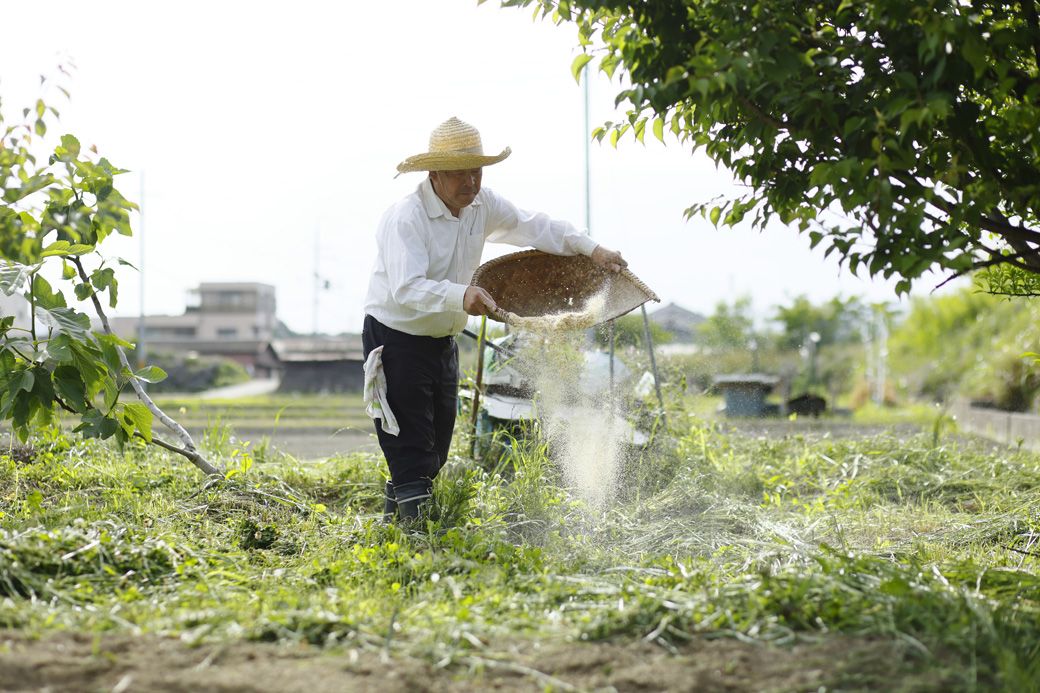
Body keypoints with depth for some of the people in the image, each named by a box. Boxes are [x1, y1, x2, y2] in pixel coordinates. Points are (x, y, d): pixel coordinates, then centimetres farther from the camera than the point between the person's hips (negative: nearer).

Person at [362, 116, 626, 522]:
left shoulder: (482, 205, -1)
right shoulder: (405, 219, -24)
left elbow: (533, 226, 12)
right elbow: (405, 288, -36)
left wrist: (591, 249, 2)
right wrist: (461, 296, -51)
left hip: (442, 341, 8)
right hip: (396, 340, -8)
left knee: (435, 452, 12)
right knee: (411, 453, -10)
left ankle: (395, 521, 24)